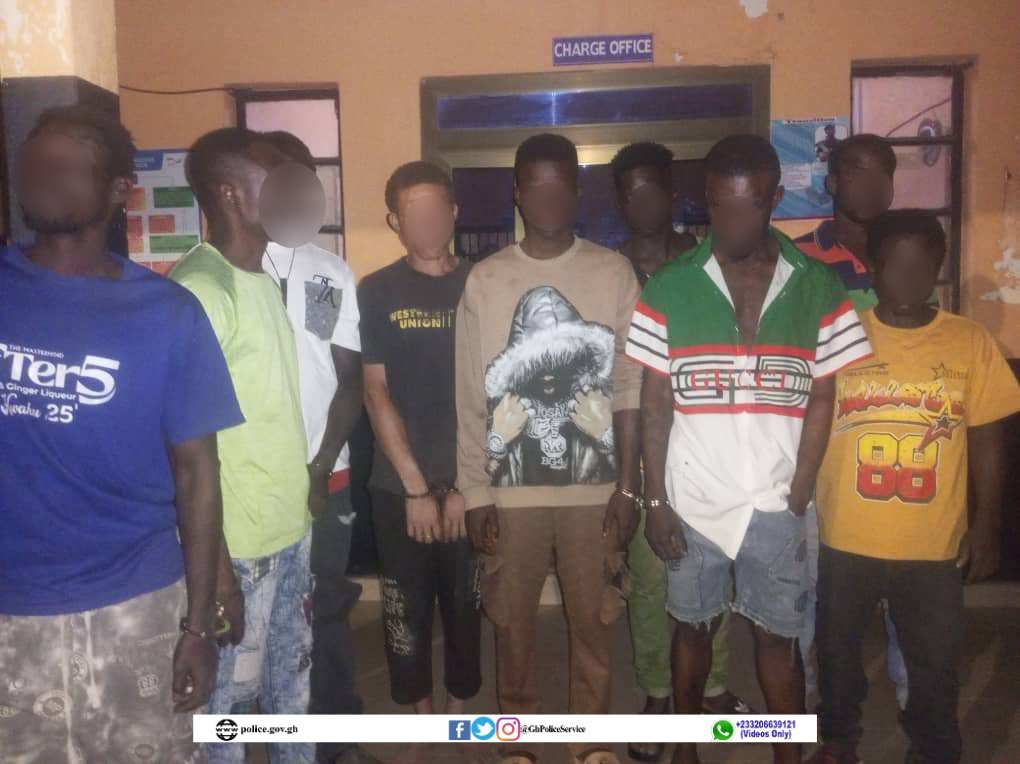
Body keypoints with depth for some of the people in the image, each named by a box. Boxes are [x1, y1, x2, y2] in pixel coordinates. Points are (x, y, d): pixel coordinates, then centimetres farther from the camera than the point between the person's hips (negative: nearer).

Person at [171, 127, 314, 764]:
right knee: (234, 690, 10)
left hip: (293, 525, 8)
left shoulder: (265, 279, 8)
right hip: (240, 540, -8)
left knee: (293, 675, 22)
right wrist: (212, 559, -18)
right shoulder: (200, 289, -19)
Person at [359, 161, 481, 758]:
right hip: (399, 485, 0)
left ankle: (460, 710, 31)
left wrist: (466, 484, -7)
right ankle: (422, 717, 29)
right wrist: (416, 487, -9)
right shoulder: (377, 293, -1)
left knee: (466, 602, 11)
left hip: (471, 482, 1)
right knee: (407, 607, 10)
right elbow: (377, 393, -4)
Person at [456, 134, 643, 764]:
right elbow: (471, 398, 1)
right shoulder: (485, 280, 0)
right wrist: (475, 493, -1)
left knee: (594, 617, 11)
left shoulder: (615, 273, 0)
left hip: (595, 485, 0)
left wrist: (628, 485, -2)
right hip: (511, 487, 1)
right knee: (513, 617, 13)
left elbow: (630, 388, 0)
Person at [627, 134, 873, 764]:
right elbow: (655, 405, -2)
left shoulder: (819, 291, -2)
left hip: (776, 505, 0)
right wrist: (656, 500, -4)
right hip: (692, 501, 1)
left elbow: (821, 402, 1)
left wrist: (798, 496, -5)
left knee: (778, 638, 12)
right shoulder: (669, 289, -4)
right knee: (693, 628, 16)